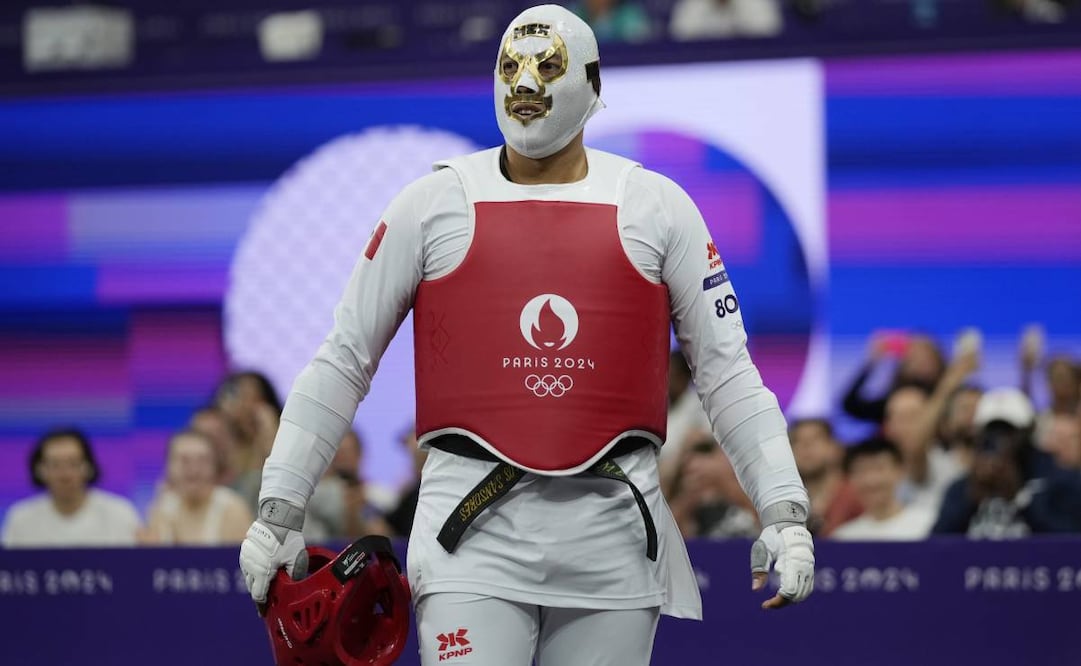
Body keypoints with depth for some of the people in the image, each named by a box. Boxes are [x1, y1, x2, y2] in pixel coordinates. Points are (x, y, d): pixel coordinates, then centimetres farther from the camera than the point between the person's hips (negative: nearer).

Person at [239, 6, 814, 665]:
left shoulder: (656, 207, 8)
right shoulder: (433, 204, 6)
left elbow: (727, 368, 11)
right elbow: (344, 360, 11)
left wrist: (784, 513, 3)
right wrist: (279, 509, 7)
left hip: (613, 531, 1)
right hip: (474, 525, -1)